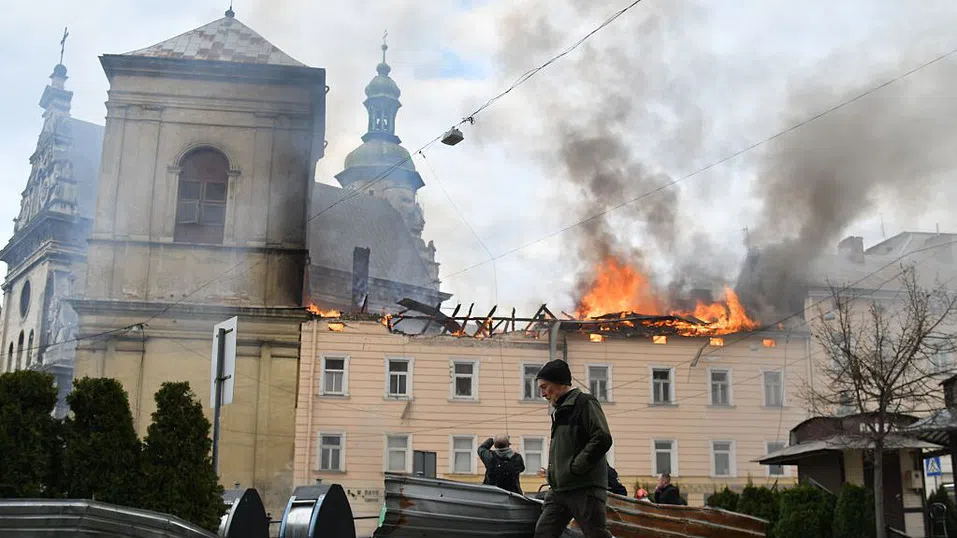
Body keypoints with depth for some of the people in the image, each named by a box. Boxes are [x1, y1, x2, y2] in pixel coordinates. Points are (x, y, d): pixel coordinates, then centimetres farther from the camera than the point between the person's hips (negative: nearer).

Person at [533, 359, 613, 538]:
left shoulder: (584, 402, -5)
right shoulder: (559, 410, 21)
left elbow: (602, 439, -17)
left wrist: (574, 467, -16)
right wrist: (552, 471, 12)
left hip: (585, 489, -9)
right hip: (559, 490, 9)